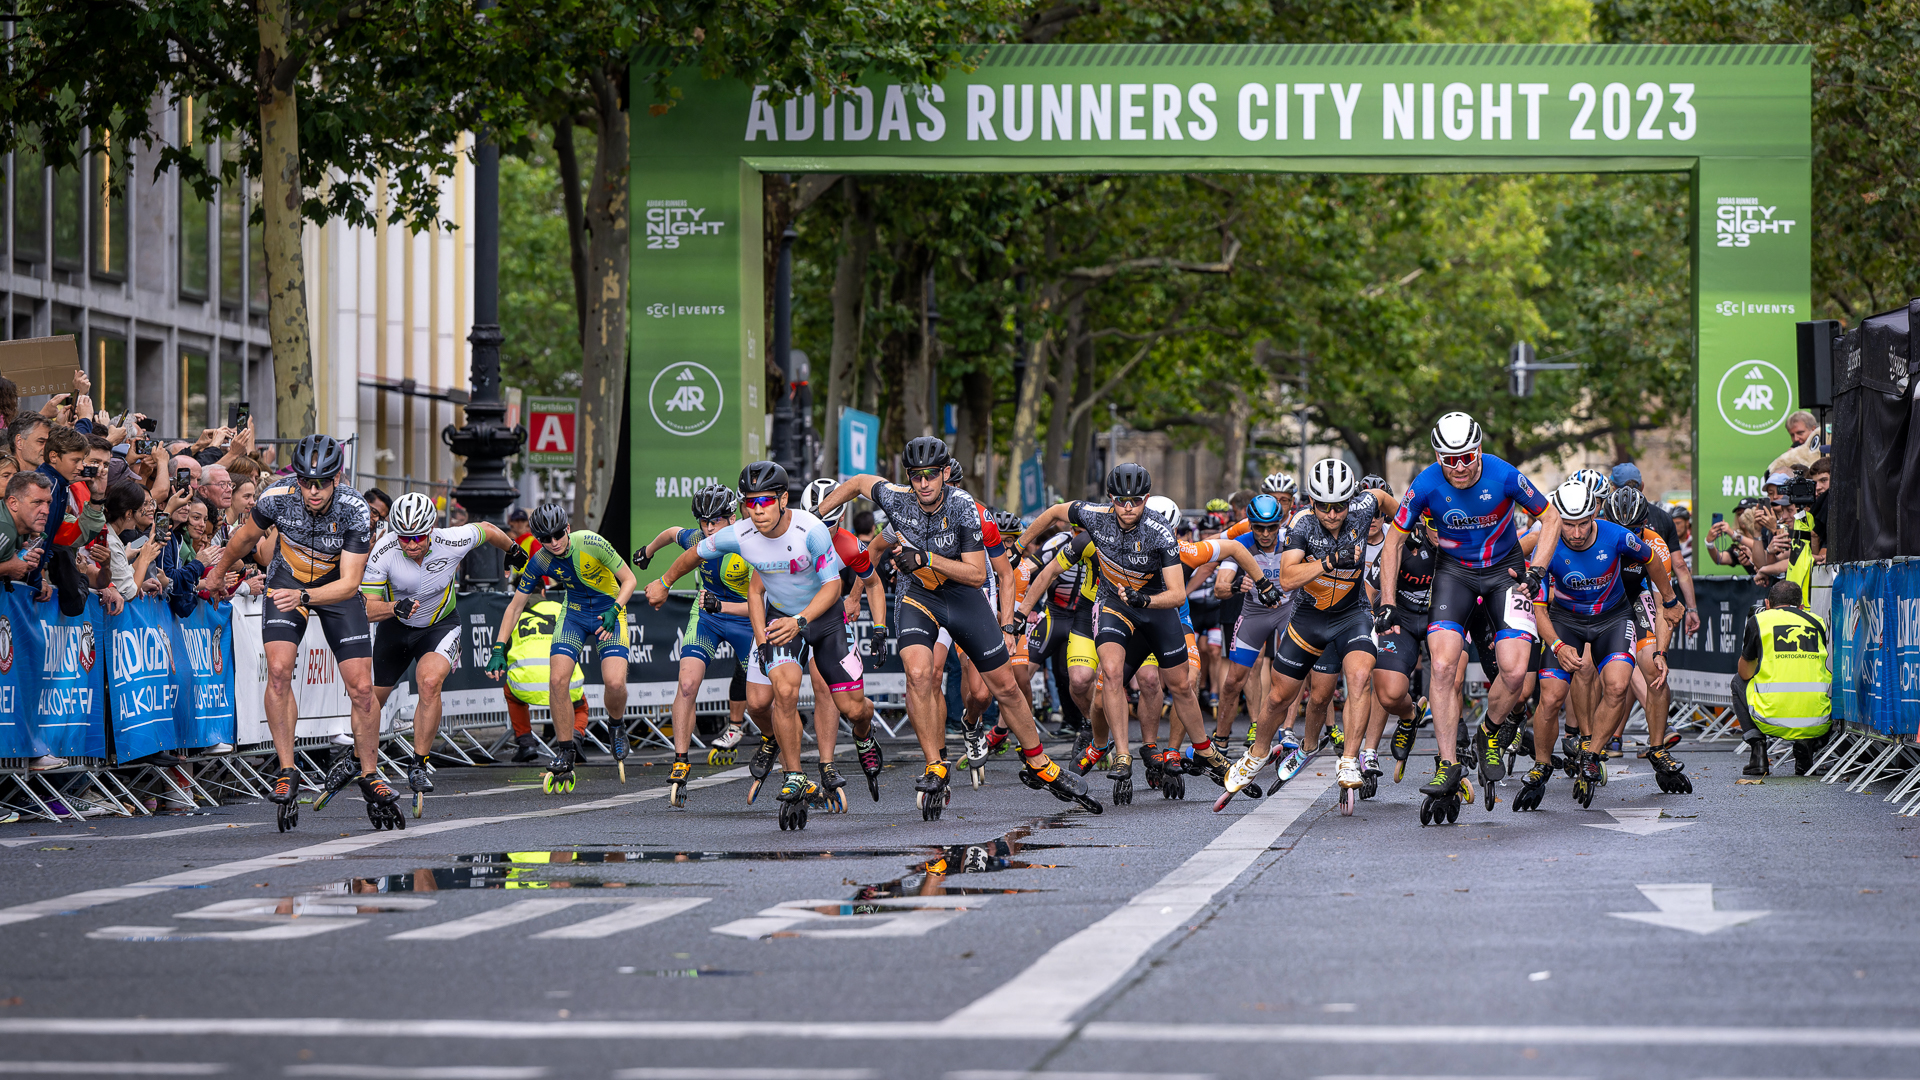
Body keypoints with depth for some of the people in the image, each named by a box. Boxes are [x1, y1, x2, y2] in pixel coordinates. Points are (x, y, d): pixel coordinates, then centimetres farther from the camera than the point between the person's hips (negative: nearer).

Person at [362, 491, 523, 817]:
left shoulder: (452, 542, -28)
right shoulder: (383, 552, -28)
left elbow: (487, 529, -4)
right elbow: (368, 609, -27)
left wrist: (513, 551, 16)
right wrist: (395, 607, -49)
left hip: (440, 626, -2)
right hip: (396, 627, 2)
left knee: (429, 682, -29)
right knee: (373, 697, 10)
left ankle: (418, 766, -18)